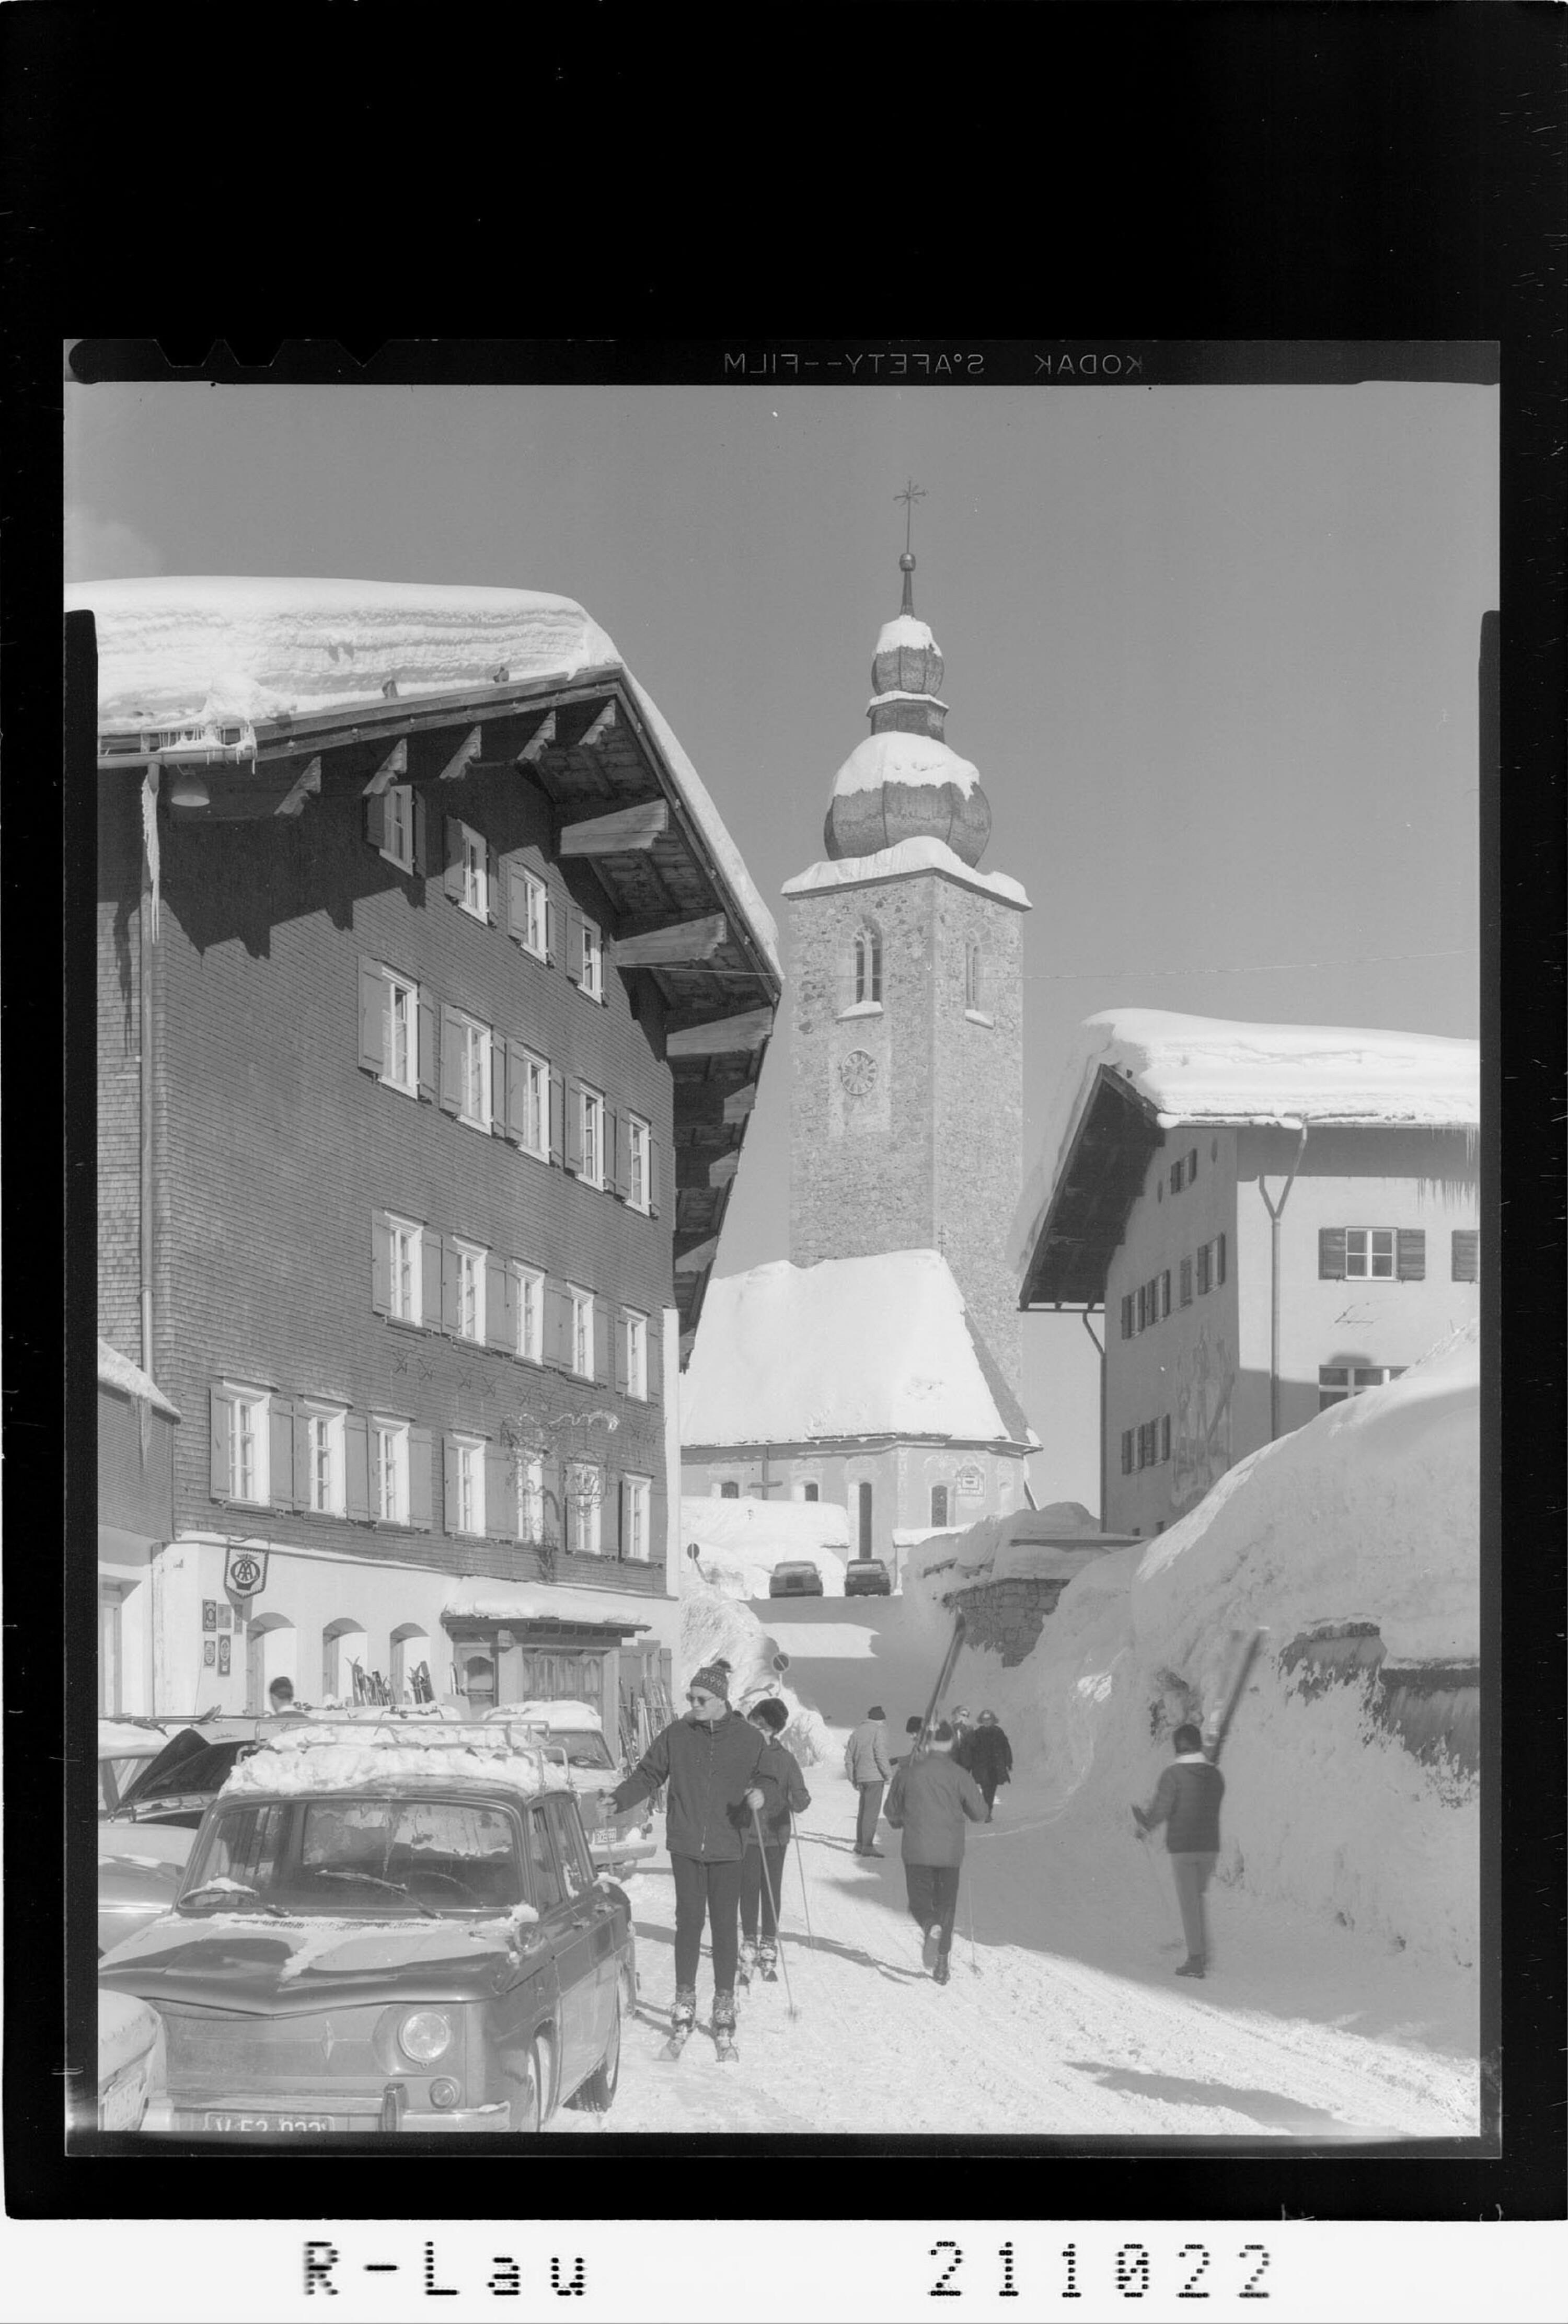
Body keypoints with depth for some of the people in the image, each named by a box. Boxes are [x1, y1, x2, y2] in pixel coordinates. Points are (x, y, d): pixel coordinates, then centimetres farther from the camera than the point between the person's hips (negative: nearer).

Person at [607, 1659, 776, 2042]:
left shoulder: (747, 1738, -1)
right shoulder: (676, 1734, 1)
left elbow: (769, 1780, 4)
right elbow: (647, 1774, 7)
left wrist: (763, 1794, -18)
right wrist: (618, 1799, -7)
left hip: (727, 1845, -1)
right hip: (686, 1844, 1)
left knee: (724, 1924, 4)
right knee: (688, 1921, 3)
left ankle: (725, 2001, 15)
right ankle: (685, 1999, 14)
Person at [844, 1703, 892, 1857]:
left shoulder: (856, 1732, 14)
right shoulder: (878, 1732, -8)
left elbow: (848, 1758, 15)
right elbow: (881, 1756, -16)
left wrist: (853, 1779, 21)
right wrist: (889, 1775, -8)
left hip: (861, 1778, 7)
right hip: (875, 1777, -7)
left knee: (864, 1810, 16)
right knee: (872, 1811, -7)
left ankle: (860, 1844, 19)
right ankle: (867, 1846, -9)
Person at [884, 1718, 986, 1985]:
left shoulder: (908, 1772, -3)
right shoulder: (959, 1775, -5)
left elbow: (892, 1811, 7)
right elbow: (980, 1813, -1)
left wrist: (901, 1823, 30)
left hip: (917, 1852, -1)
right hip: (950, 1853, 1)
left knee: (920, 1901, 9)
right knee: (946, 1904, 14)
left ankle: (931, 1926, -25)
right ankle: (942, 1963, 10)